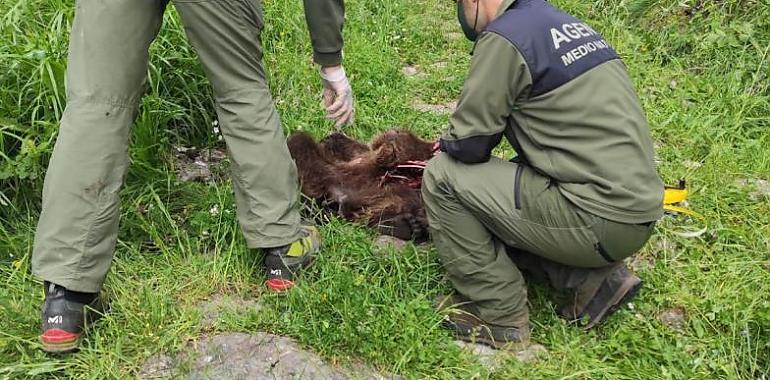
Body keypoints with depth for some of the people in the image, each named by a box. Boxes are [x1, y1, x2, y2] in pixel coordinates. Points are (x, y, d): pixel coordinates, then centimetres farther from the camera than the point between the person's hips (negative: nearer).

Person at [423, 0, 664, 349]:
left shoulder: (504, 37, -11)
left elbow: (466, 144, -12)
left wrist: (448, 143, 12)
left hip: (600, 221, -9)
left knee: (443, 176, -4)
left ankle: (498, 315, 4)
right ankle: (589, 276, 11)